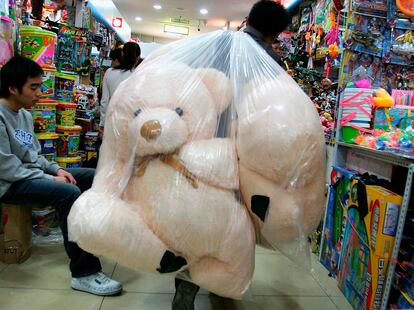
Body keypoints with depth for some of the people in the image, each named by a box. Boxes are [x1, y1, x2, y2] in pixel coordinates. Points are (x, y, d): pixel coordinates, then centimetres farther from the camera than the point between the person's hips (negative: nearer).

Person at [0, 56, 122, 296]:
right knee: (69, 193, -33)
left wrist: (56, 169, 0)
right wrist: (51, 179, -19)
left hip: (33, 173, 10)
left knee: (94, 177, 5)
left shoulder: (25, 114, 11)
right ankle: (83, 273, -28)